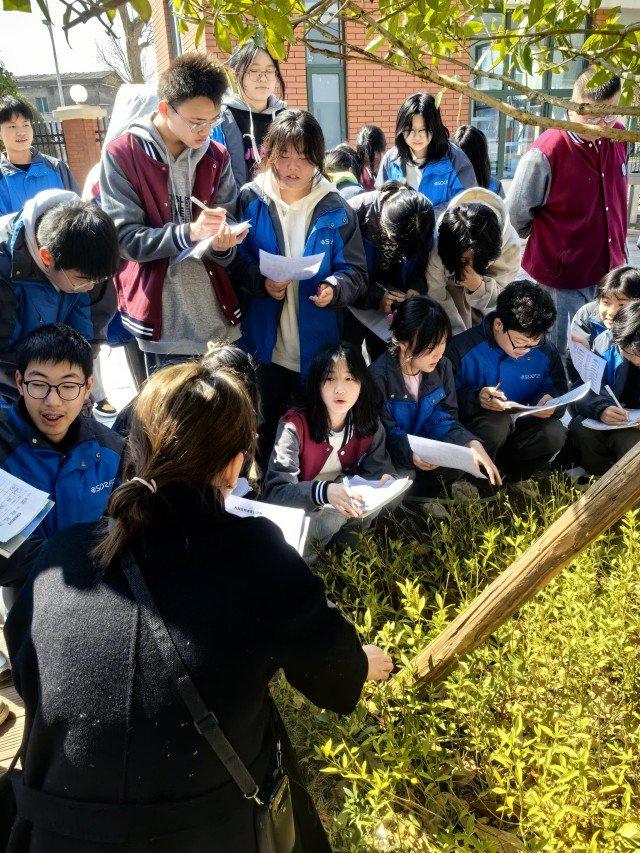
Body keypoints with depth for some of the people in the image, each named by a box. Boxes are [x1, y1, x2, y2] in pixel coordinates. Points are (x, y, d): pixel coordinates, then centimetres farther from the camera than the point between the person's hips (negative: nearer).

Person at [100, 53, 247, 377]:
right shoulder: (121, 155, -4)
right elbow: (125, 238, -9)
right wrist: (189, 232, -23)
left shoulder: (218, 157, 10)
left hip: (218, 313, 4)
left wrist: (222, 243, -14)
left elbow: (227, 226, 12)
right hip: (162, 317, -4)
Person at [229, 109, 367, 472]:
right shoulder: (250, 200, -2)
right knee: (266, 432, 14)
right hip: (267, 345, 0)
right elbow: (235, 260, -2)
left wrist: (336, 288, -25)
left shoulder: (336, 209, -2)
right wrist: (261, 281, -22)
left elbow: (357, 273, -4)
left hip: (319, 347, 0)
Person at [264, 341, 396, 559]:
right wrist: (324, 492, -49)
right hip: (297, 510, -5)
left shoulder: (369, 424, -11)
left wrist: (386, 480, -31)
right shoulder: (295, 425, -25)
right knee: (329, 518, -34)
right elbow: (274, 491, -30)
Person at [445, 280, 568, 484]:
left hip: (518, 428, 4)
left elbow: (559, 389, 12)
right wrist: (475, 398, -33)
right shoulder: (461, 349, -16)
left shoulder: (545, 351, -2)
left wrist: (550, 400, -13)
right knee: (496, 423, -37)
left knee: (554, 432, -26)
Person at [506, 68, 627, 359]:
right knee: (560, 358, 8)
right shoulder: (546, 152, -20)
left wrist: (618, 250, 17)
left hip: (608, 272, 6)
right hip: (561, 280, -6)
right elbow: (518, 214, -8)